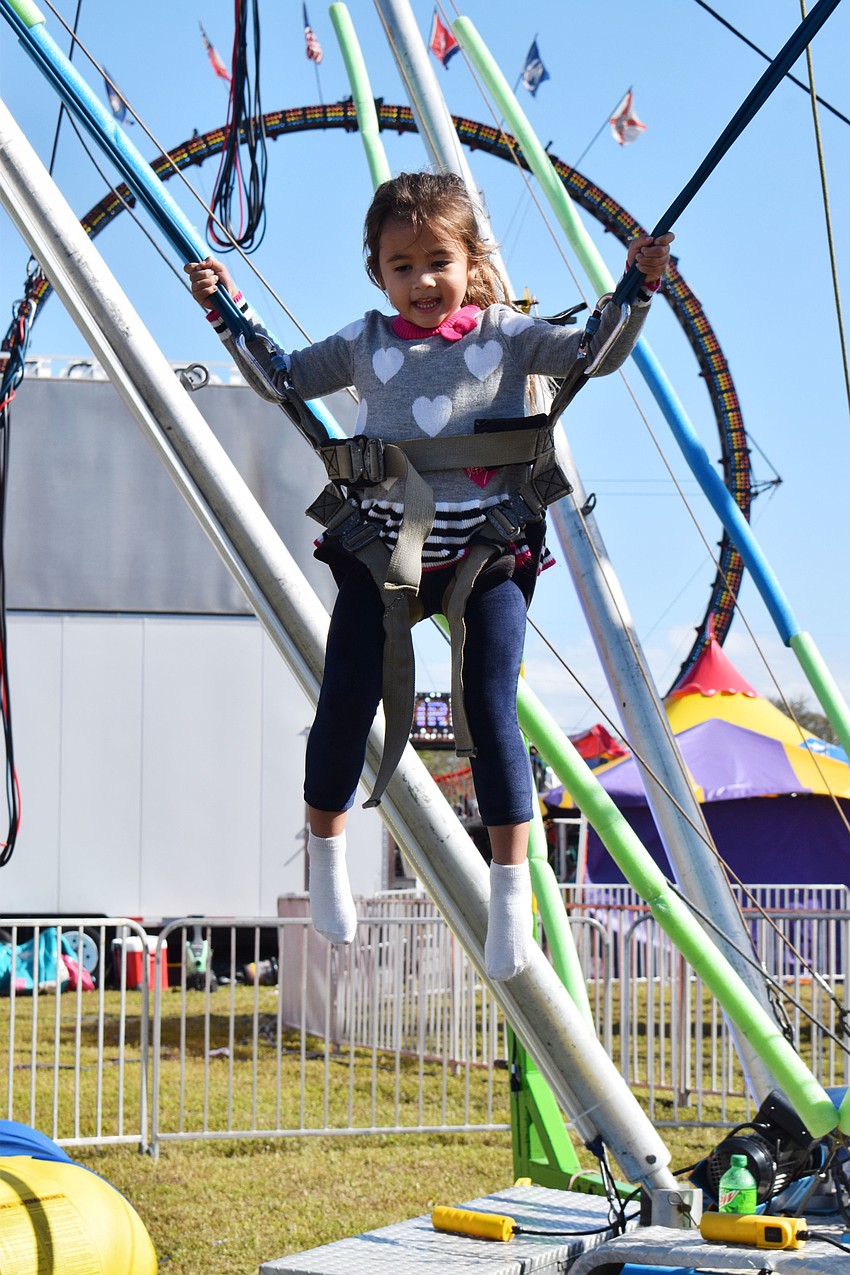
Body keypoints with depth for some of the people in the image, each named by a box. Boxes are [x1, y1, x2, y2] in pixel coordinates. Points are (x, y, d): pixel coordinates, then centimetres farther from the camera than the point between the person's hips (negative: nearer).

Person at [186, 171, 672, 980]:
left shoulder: (507, 334, 5)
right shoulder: (365, 344, 8)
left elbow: (595, 353, 1)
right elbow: (281, 380, 17)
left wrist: (636, 291, -12)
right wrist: (228, 312, 9)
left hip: (487, 553, -1)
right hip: (382, 550, 2)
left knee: (492, 708, -8)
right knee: (345, 700, -2)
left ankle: (510, 893, -2)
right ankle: (325, 858, 20)